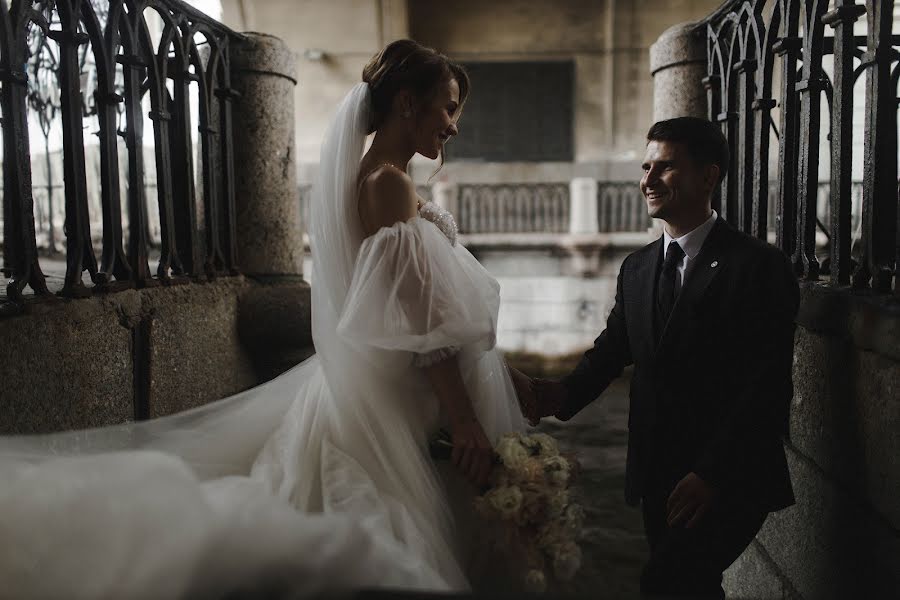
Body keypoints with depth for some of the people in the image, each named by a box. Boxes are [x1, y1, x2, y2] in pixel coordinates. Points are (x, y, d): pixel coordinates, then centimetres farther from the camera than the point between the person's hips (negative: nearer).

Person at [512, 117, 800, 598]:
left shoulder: (759, 266, -9)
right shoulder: (636, 269, 10)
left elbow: (768, 388, -14)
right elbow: (612, 349, 7)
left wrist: (710, 475, -19)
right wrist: (563, 394, -14)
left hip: (731, 479, -5)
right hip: (658, 479, 6)